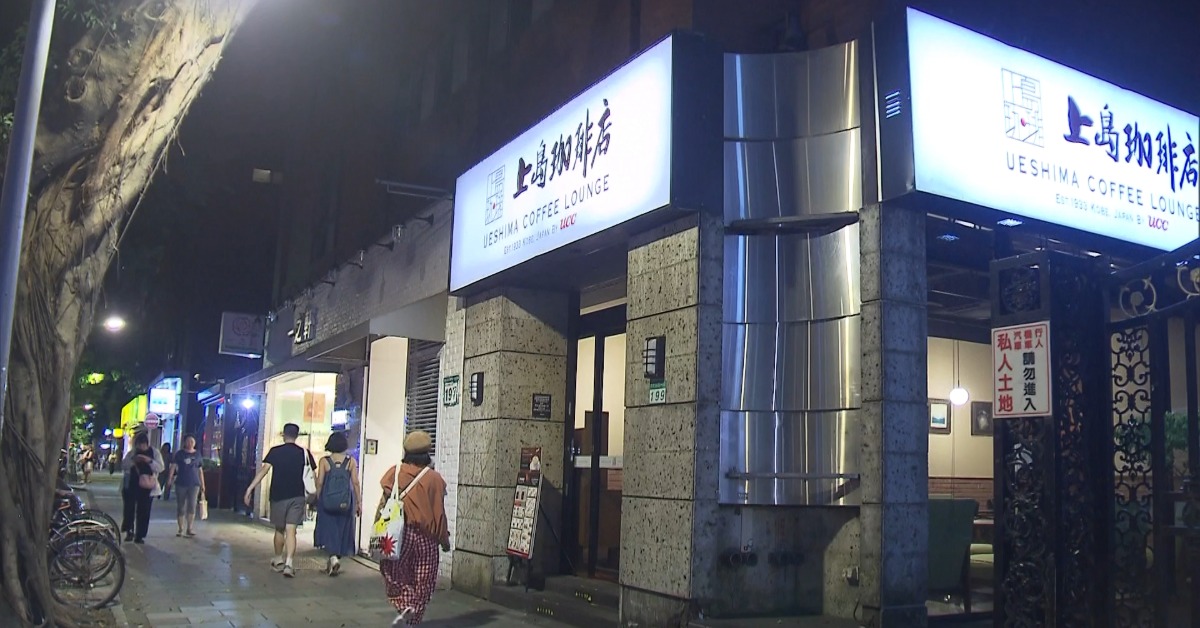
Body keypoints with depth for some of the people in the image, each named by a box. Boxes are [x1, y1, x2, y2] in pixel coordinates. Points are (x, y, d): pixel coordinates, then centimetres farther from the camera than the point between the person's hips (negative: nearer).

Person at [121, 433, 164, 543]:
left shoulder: (155, 453, 5)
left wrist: (149, 461, -19)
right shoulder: (131, 453, 9)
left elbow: (160, 468, -3)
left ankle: (140, 536, 4)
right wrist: (133, 460, -16)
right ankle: (129, 531, 13)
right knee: (129, 509, -3)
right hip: (131, 486, 1)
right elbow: (123, 466, 2)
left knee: (143, 512, -1)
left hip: (146, 487, -1)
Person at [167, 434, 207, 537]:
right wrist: (169, 480, -15)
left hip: (194, 484, 0)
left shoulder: (197, 454, 7)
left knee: (192, 506, -8)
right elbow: (173, 466, -4)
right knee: (180, 507, 5)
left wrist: (202, 485, 10)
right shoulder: (179, 453, 3)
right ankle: (180, 529, 15)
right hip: (181, 483, 0)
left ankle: (189, 529, -3)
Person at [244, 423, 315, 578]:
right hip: (297, 497, 0)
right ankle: (288, 564, -17)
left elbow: (264, 469, -12)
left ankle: (278, 561, 31)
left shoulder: (275, 451, -1)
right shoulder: (304, 453, 2)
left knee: (279, 529, 17)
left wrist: (250, 488, -15)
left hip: (278, 496, 0)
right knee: (291, 531, -3)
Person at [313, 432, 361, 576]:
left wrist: (319, 500, 9)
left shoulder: (324, 461, -3)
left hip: (327, 501, -1)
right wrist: (359, 502, 4)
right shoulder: (351, 462, -2)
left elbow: (319, 483, -3)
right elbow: (355, 483, -3)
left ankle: (333, 557, -14)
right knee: (342, 530, 13)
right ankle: (336, 557, 22)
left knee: (329, 528, 5)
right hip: (345, 502, 1)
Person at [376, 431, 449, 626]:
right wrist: (444, 539, 7)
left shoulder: (394, 473, -4)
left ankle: (404, 606, -8)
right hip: (425, 536, -1)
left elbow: (384, 503, -5)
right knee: (422, 581, 11)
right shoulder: (434, 478, -7)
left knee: (394, 572, 15)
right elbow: (438, 513, -3)